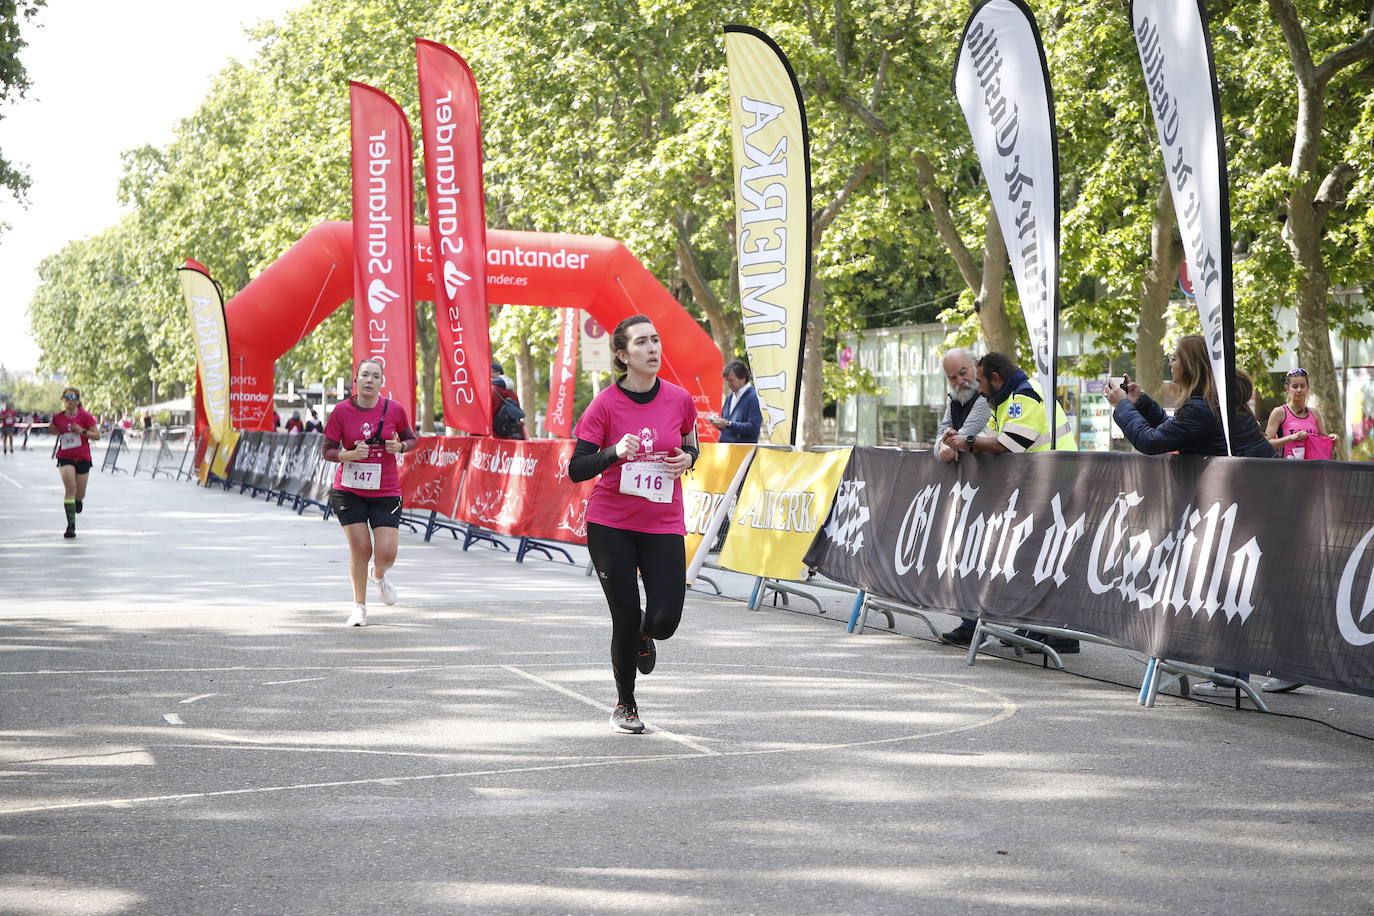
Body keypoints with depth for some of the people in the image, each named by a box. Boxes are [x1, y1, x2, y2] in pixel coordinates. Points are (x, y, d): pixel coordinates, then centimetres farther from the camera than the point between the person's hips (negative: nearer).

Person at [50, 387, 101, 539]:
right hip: (65, 458, 0)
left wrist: (82, 431, -20)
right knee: (70, 488, -19)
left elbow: (97, 435, -6)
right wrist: (54, 430, -1)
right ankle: (71, 525, -19)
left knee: (79, 495, 8)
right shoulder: (58, 417, 2)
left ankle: (78, 500, 49)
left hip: (83, 458, 0)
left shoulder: (85, 416, -7)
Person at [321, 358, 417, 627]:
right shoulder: (342, 411, -6)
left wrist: (400, 447, -12)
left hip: (385, 492, 0)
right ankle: (359, 606, 18)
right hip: (348, 491, 0)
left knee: (386, 554, -7)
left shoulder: (395, 410, -4)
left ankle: (378, 575, 32)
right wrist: (350, 455, -21)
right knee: (360, 548, -3)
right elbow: (327, 450, -2)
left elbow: (411, 439, 11)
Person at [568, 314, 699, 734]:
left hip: (663, 524, 2)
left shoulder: (680, 400, 0)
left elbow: (690, 448, 18)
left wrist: (687, 459, -5)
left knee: (664, 620, -9)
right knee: (625, 618, -2)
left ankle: (643, 635, 31)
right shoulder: (605, 405, -9)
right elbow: (576, 469, -9)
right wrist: (615, 452, -26)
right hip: (610, 525, -2)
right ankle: (625, 704, 22)